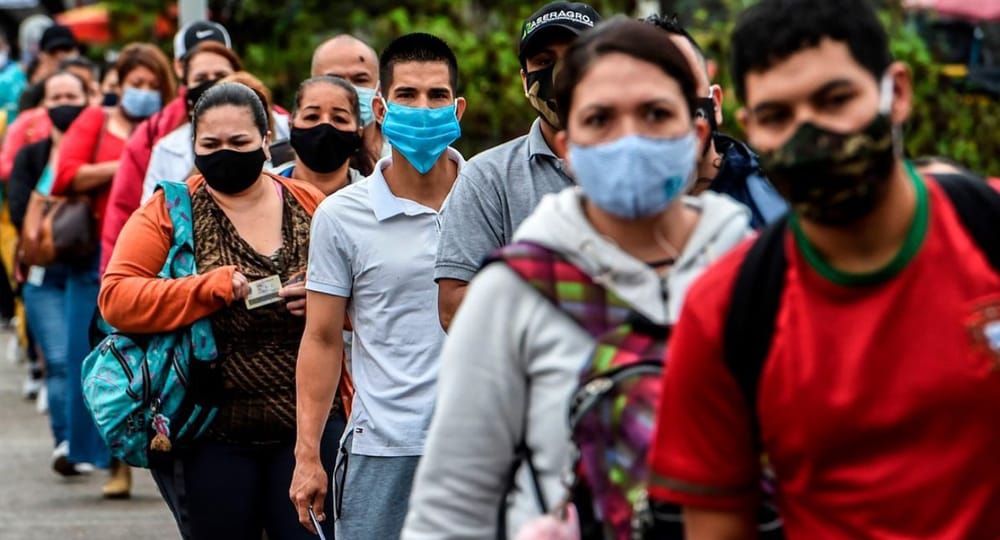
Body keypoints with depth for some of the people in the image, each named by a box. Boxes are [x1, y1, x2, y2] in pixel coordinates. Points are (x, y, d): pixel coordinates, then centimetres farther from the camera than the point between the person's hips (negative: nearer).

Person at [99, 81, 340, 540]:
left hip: (310, 428, 1)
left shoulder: (310, 206, 6)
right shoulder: (169, 212, -1)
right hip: (211, 436, -1)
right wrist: (213, 287, -22)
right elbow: (116, 298, -13)